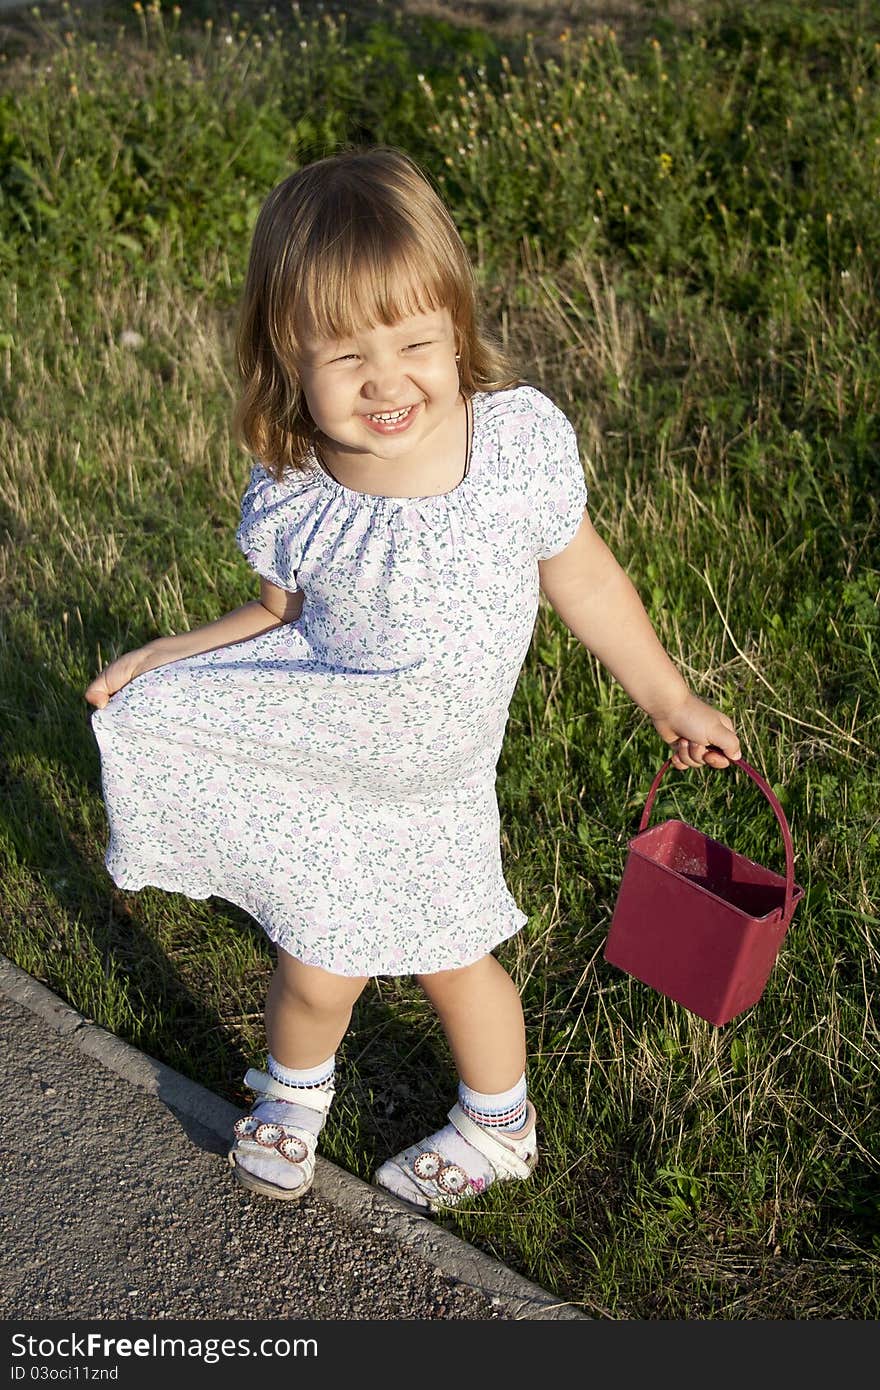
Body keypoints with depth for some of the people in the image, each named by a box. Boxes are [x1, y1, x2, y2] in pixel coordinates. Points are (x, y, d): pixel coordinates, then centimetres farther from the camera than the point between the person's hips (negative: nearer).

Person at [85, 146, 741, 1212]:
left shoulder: (524, 436, -21)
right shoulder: (289, 501, -20)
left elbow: (583, 580, -5)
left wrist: (669, 701, 3)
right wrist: (163, 657, -10)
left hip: (436, 783, 1)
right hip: (314, 768, 0)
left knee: (451, 959, 16)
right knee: (319, 969, 7)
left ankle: (498, 1124, 48)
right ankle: (292, 1095, 45)